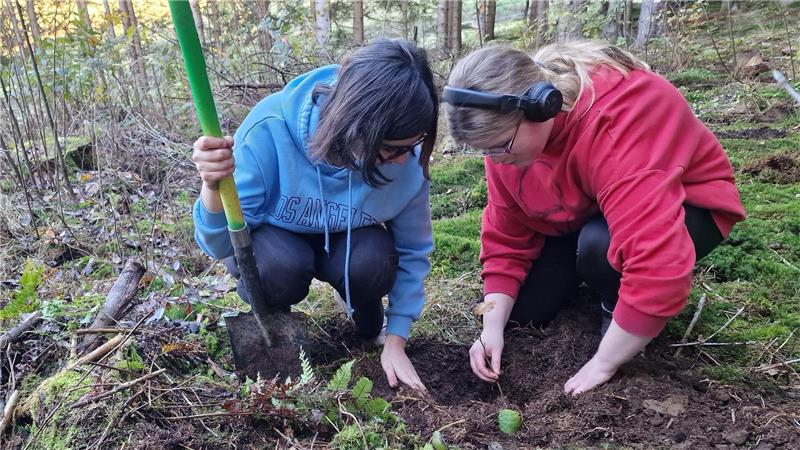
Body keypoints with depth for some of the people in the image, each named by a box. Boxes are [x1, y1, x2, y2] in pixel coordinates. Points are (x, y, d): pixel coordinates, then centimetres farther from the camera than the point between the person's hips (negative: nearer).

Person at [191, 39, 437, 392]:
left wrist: (395, 342, -11)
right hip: (270, 239, -2)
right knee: (281, 267, -35)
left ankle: (370, 328, 6)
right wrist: (213, 188, -50)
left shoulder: (406, 158, -26)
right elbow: (222, 245, -29)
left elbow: (412, 251, -10)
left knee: (373, 262, -30)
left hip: (341, 243, 2)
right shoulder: (271, 127, -33)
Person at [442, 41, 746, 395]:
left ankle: (617, 308, -5)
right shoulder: (507, 131, -18)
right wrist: (493, 327, -17)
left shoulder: (616, 124, -40)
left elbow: (659, 263, -44)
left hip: (684, 203, -5)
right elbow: (506, 234, -10)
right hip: (583, 211, 6)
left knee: (600, 244, -37)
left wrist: (603, 363, -33)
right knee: (521, 309, -5)